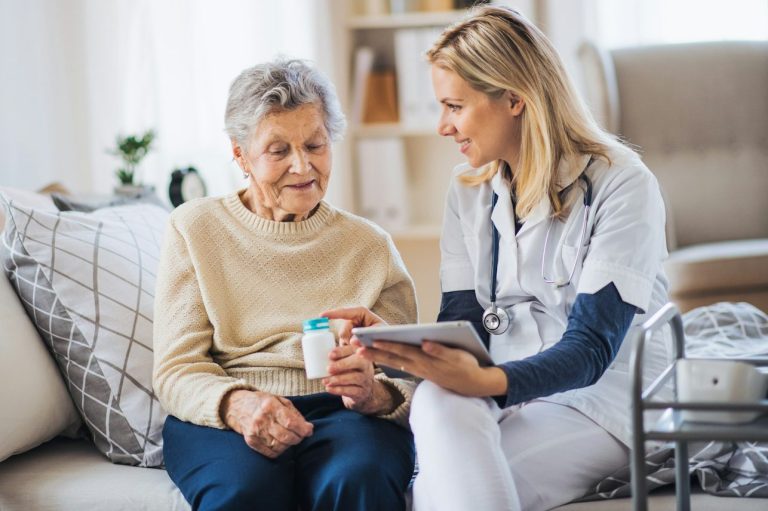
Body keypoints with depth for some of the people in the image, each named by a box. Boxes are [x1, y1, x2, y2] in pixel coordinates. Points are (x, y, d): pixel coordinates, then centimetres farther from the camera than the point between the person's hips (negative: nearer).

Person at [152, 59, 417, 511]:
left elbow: (407, 381, 6)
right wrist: (237, 405, -20)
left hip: (342, 415, 1)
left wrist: (375, 393, -19)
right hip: (218, 417, -1)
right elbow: (176, 371, 2)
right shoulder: (195, 229, 10)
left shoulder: (370, 245, 13)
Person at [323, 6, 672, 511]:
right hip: (502, 389, 5)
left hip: (600, 399, -5)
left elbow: (590, 349, -18)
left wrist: (486, 381, -37)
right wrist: (392, 337, -17)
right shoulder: (470, 190, 10)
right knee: (438, 401, -33)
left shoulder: (622, 185, -11)